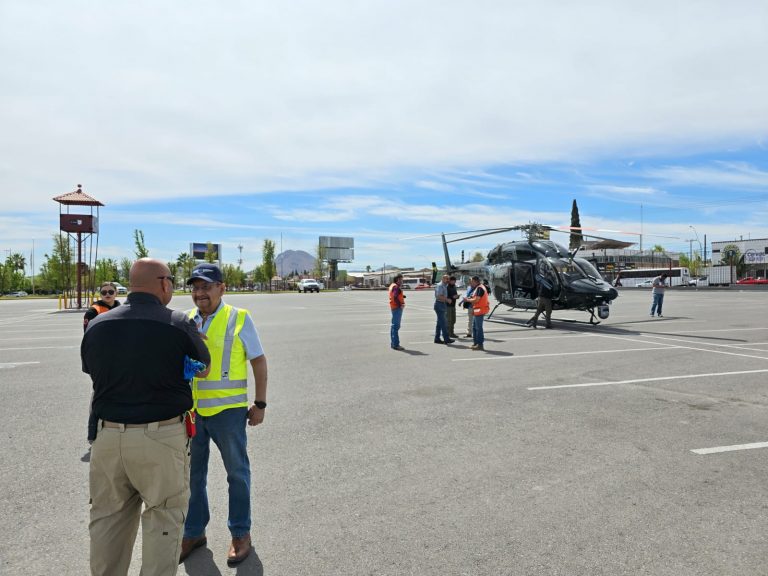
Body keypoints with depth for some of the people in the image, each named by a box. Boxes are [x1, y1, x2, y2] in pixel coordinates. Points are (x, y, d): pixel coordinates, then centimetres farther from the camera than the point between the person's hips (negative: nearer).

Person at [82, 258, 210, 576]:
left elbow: (93, 372, 14)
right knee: (163, 520, 10)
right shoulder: (179, 324, -12)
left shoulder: (96, 326, 1)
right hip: (161, 438, -4)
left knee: (108, 520, 19)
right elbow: (202, 368, 3)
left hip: (108, 435, 5)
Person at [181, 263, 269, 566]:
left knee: (237, 473, 12)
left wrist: (260, 403, -5)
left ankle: (240, 533, 30)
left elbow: (259, 361, -3)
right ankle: (193, 532, 37)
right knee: (192, 475, 17)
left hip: (227, 410, -4)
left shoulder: (239, 318, -8)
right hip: (190, 410, 4)